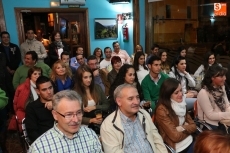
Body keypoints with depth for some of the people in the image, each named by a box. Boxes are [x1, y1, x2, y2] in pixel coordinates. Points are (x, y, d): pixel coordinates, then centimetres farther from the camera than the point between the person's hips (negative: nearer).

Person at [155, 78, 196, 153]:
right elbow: (175, 137, -18)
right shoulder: (161, 110, -18)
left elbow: (193, 126, 5)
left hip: (189, 142, 7)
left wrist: (182, 128, -13)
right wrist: (187, 128, -2)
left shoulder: (180, 104, 5)